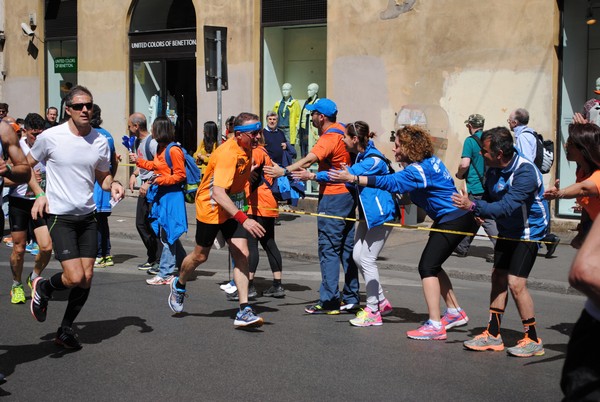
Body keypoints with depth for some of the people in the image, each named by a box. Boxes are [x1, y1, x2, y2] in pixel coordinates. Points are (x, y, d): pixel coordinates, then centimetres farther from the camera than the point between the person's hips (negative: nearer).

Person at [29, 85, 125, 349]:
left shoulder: (100, 141, 2)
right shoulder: (50, 137, -9)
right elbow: (26, 166, 7)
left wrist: (113, 185, -7)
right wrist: (39, 195, -5)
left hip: (87, 216, 5)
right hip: (60, 216, -4)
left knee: (87, 278, 3)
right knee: (75, 277, -14)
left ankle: (66, 329, 22)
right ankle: (43, 288, 19)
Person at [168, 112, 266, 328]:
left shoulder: (247, 148, -4)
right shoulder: (227, 154, -31)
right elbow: (218, 193, -41)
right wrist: (243, 219, -50)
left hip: (233, 208, 6)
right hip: (211, 207, -6)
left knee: (242, 254, -9)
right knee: (200, 256, 12)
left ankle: (244, 311, -11)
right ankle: (179, 285, 42)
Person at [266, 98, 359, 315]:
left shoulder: (329, 138, -17)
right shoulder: (342, 130, 10)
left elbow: (309, 160, -32)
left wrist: (284, 171, -40)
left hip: (332, 197, -9)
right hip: (348, 194, 9)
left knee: (328, 248, -5)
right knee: (346, 247, 12)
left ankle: (329, 301, -3)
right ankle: (350, 299, 16)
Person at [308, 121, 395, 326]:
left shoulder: (374, 160, -22)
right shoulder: (361, 154, 6)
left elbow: (347, 174, -29)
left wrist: (312, 175, -28)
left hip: (380, 216, -10)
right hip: (368, 214, 10)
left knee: (367, 259, -8)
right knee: (357, 256, 9)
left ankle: (373, 311, 1)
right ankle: (382, 302, 20)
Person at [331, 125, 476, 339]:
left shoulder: (419, 169, -22)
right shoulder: (430, 160, 6)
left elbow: (390, 182, -31)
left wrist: (353, 178, -34)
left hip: (453, 219, -10)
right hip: (452, 216, 10)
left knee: (428, 267, -10)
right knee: (432, 265, 17)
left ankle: (435, 325, -10)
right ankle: (455, 312, 27)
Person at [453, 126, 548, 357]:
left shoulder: (525, 172, -28)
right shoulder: (494, 169, -2)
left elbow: (507, 207, -34)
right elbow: (490, 198, 10)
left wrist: (473, 206, -35)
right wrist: (480, 212, -11)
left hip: (529, 231, -8)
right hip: (507, 230, 8)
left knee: (516, 282, -14)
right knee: (498, 278, 9)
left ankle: (533, 340, -1)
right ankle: (493, 336, 19)